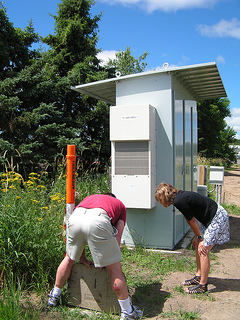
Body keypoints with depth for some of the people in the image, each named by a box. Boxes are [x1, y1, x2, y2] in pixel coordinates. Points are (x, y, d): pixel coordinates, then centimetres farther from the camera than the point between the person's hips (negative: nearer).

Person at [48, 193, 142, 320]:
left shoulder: (89, 198, 42)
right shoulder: (120, 205, 35)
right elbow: (117, 235, 22)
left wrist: (82, 258, 39)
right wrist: (106, 260, 26)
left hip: (75, 217, 4)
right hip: (98, 221, -4)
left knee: (69, 258, 29)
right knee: (114, 268, 10)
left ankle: (54, 297, 46)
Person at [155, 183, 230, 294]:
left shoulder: (179, 201, -23)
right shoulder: (180, 196, 5)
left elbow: (192, 220, -14)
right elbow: (192, 219, 10)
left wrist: (199, 237, -2)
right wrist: (197, 236, 9)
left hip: (218, 218, -10)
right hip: (211, 217, 10)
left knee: (203, 250, -7)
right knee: (197, 245, 14)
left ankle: (202, 286, 4)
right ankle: (198, 277, 27)